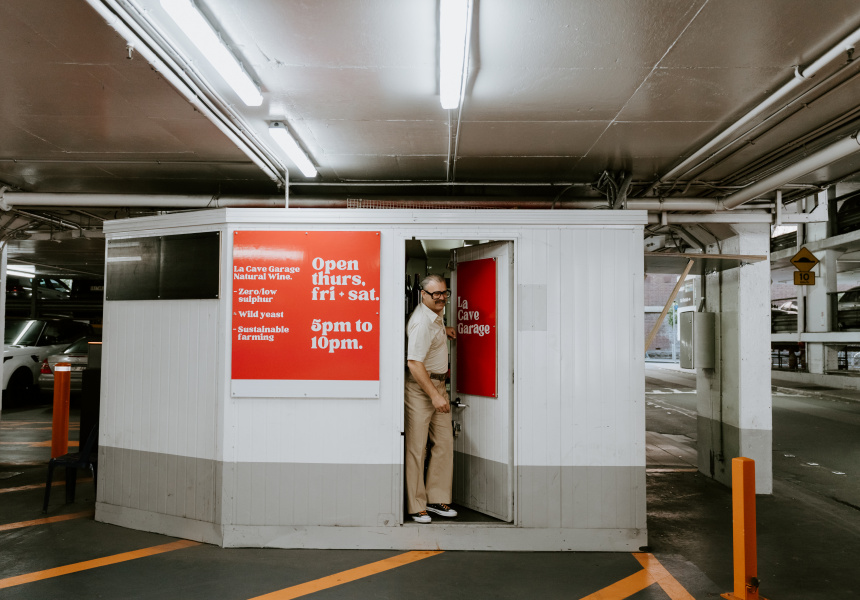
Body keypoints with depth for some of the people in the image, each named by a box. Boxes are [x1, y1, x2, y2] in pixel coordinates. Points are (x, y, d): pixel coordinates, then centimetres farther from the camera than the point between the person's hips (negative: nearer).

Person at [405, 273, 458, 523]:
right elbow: (414, 363, -26)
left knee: (444, 442, 8)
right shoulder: (422, 322, -20)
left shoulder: (435, 315, 10)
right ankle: (416, 506, 6)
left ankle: (437, 499, 18)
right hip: (419, 388, -10)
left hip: (438, 383, 10)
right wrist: (434, 395, -25)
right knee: (416, 446, -3)